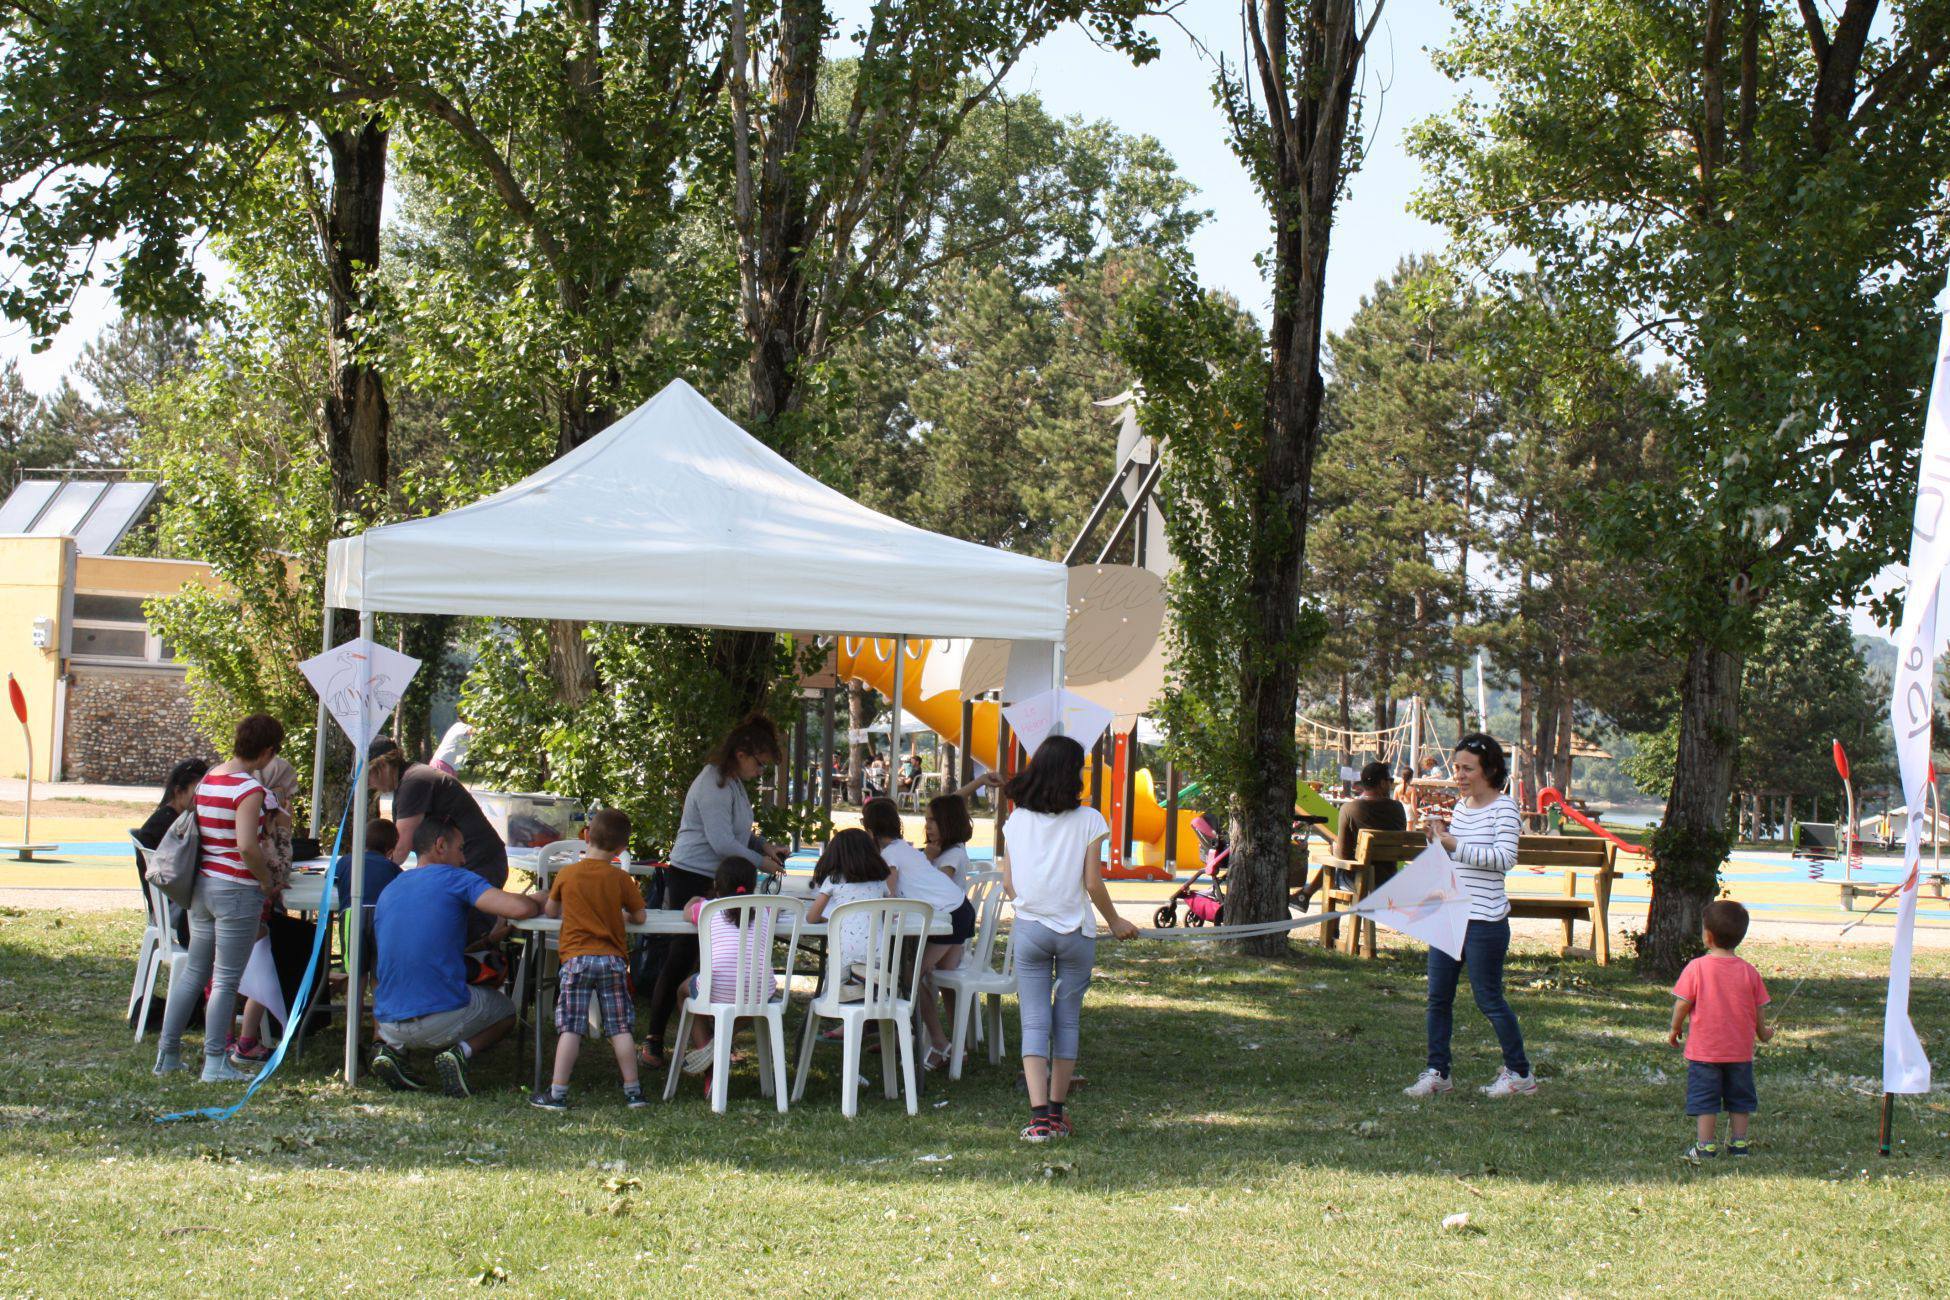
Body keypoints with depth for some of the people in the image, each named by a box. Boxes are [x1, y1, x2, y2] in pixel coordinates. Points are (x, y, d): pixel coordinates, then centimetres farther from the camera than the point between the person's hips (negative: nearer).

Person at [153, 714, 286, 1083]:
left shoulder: (208, 779, 9)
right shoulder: (249, 789, -16)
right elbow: (246, 846, -27)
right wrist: (267, 878, -11)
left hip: (202, 884, 8)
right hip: (237, 889, -8)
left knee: (193, 970, 16)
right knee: (227, 979, -1)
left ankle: (167, 1053, 19)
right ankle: (216, 1063, 2)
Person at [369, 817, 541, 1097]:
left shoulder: (388, 892, 16)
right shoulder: (455, 879, -3)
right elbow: (519, 909, -18)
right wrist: (540, 904, 8)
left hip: (389, 1024, 5)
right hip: (443, 1018, -5)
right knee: (505, 1009, 26)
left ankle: (392, 1048, 8)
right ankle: (461, 1051, -4)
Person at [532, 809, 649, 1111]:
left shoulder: (566, 874, 3)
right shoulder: (621, 879, 1)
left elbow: (550, 910, 16)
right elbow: (640, 917, 7)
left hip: (576, 959, -1)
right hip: (613, 959, 1)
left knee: (570, 1027, -3)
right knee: (620, 1027, 5)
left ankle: (558, 1093, -6)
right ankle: (633, 1090, 8)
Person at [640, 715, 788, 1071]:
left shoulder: (733, 783, 15)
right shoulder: (714, 786, -18)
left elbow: (739, 831, 28)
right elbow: (722, 844, -23)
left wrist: (765, 846, 11)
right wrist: (761, 862, -12)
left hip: (715, 882, 10)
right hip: (691, 881, -10)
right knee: (681, 961, -7)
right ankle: (653, 1042, 0)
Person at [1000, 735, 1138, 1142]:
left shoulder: (1017, 820, 1)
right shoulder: (1087, 820, -7)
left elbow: (1008, 883, 5)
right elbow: (1093, 884, -8)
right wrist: (1115, 922, 8)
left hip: (1029, 930, 2)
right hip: (1075, 931, -1)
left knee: (1034, 1022, 1)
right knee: (1067, 1021, 10)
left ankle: (1040, 1116, -12)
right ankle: (1057, 1112, 13)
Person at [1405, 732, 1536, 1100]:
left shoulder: (1503, 807, -8)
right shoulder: (1460, 805, 13)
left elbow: (1505, 858, -21)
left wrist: (1454, 844, -22)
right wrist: (1436, 837, 3)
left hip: (1484, 920, -7)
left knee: (1489, 998, 0)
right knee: (1438, 997, 6)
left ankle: (1520, 1074, 13)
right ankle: (1437, 1072, 14)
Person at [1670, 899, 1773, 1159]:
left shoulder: (1696, 967, -12)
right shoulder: (1749, 971, -2)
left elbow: (1681, 1004, -9)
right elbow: (1759, 1010, 6)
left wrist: (1675, 1030, 8)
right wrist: (1763, 1032, 25)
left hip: (1704, 1050, -3)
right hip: (1740, 1050, 3)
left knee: (1705, 1100, 4)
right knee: (1739, 1099, 15)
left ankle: (1706, 1146, 3)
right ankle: (1739, 1143, 18)